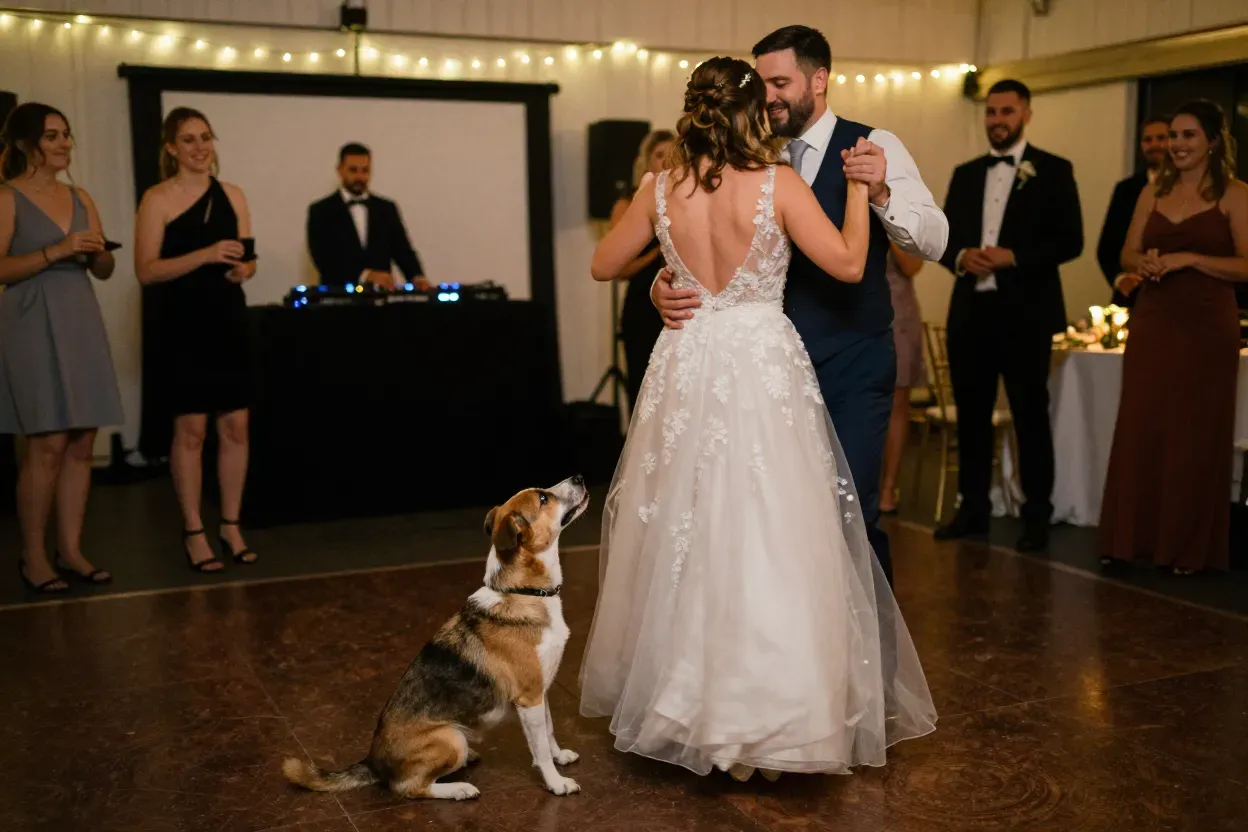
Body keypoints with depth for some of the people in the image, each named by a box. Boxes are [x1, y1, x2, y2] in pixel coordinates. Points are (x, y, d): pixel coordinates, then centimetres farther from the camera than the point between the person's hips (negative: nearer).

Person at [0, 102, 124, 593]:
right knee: (47, 445, -8)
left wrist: (99, 252, -5)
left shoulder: (80, 198, 15)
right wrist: (56, 251, -19)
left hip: (81, 325, 6)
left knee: (82, 445, 4)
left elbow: (104, 272, 16)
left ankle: (70, 548, 12)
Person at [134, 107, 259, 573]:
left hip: (230, 321, 4)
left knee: (235, 426, 5)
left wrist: (243, 269, -7)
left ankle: (231, 526, 16)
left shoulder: (233, 195, 10)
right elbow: (146, 271, -10)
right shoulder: (158, 199, -3)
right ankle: (194, 533, 11)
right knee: (190, 430, 0)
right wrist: (205, 255, -21)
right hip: (185, 325, -4)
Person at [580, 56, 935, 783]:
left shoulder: (663, 189, 1)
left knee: (683, 530, 15)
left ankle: (677, 694, 28)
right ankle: (766, 710, 6)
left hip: (686, 369, 4)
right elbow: (848, 265, -8)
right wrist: (859, 185, 4)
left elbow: (604, 266, 12)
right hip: (763, 369, -3)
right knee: (768, 535, 2)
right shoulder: (779, 183, -8)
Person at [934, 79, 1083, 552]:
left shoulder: (1053, 171, 0)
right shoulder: (965, 174, 15)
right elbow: (944, 237, 12)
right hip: (970, 310, 5)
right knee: (971, 413, 9)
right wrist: (960, 257, -9)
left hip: (1025, 312, -4)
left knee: (1030, 415, 2)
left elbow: (1070, 241, -6)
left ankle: (1036, 518, 10)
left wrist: (1013, 257, -18)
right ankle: (973, 509, 19)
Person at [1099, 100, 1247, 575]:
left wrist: (1189, 258, -18)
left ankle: (1188, 546, 11)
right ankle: (1132, 537, 11)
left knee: (1195, 434, 2)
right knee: (1139, 429, 3)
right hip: (1152, 324, 4)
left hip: (1206, 327, -4)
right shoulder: (1153, 193, 11)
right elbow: (1127, 254, 13)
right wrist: (1145, 262, -8)